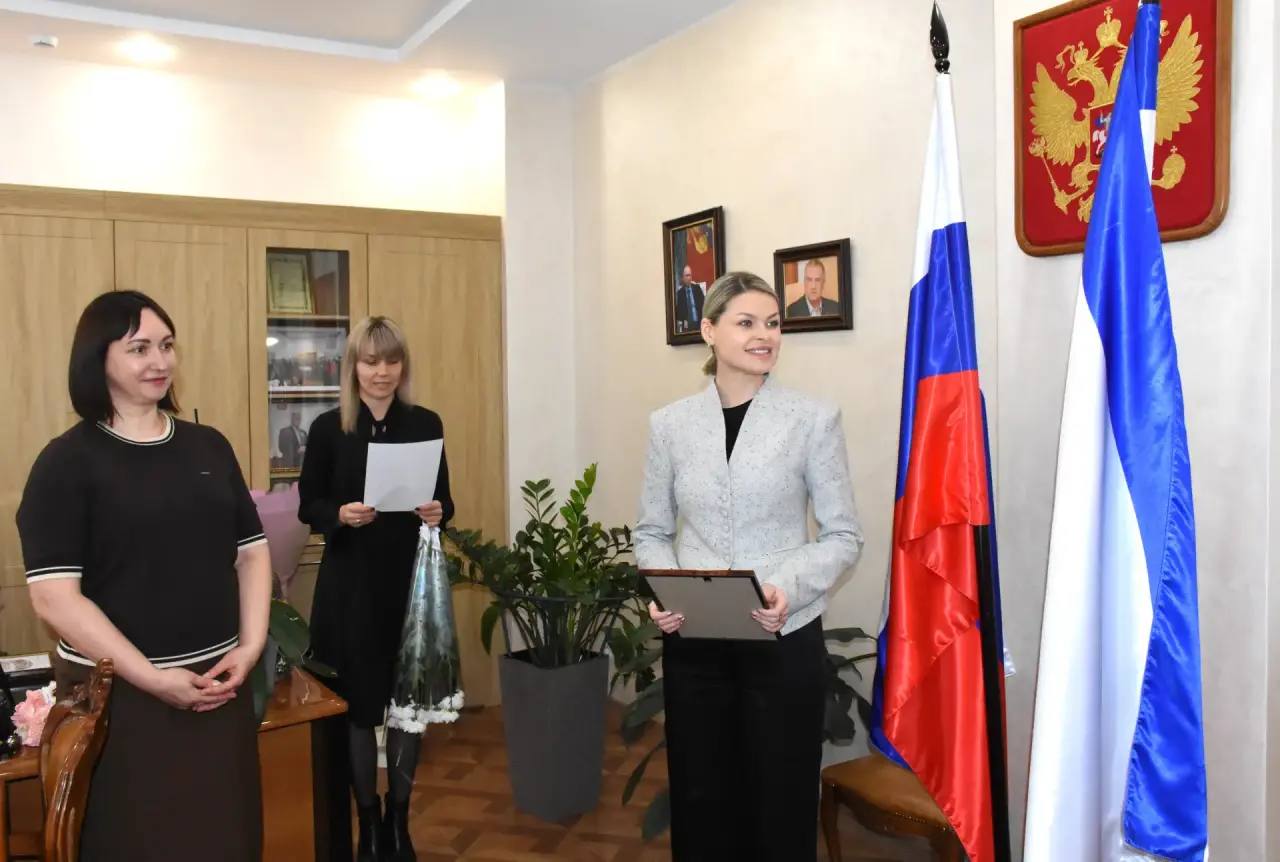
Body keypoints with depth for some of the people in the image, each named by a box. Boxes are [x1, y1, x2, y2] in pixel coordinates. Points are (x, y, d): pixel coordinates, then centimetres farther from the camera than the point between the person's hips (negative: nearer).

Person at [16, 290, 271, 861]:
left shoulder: (209, 446, 8)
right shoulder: (68, 461, -7)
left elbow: (252, 552, 10)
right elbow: (54, 596, -14)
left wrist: (250, 646, -4)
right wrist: (153, 678, -17)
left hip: (217, 684, 4)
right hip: (116, 694, -4)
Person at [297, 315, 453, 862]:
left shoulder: (426, 423, 3)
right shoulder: (328, 428, -2)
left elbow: (445, 497, 7)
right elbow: (308, 506, 1)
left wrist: (439, 512, -15)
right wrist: (341, 514, -19)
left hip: (413, 579, 2)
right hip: (350, 585, -1)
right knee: (357, 704, 6)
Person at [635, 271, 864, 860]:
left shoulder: (814, 418, -4)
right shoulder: (669, 424, 2)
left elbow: (843, 534, -3)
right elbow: (651, 532, 8)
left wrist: (791, 588, -20)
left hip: (784, 640, -2)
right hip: (692, 642, 2)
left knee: (781, 803, 11)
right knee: (701, 800, 15)